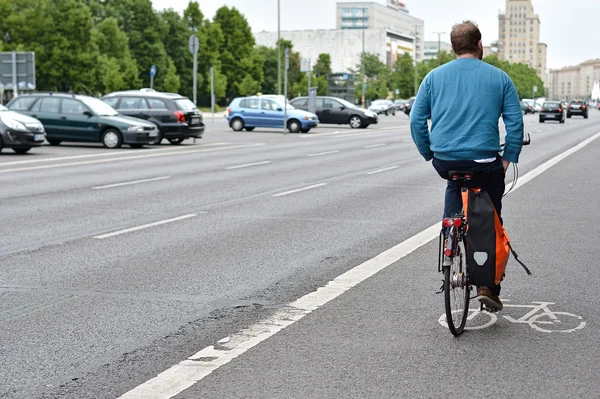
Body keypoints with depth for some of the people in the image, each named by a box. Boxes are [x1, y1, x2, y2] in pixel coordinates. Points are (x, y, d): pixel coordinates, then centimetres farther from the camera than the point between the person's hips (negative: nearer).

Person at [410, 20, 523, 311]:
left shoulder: (435, 76, 6)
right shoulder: (499, 77, 2)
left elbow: (416, 120, 4)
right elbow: (515, 122, -1)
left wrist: (429, 154, 15)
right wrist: (508, 159, 8)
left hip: (444, 161, 2)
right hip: (485, 163, -2)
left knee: (456, 182, 37)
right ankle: (488, 285, 10)